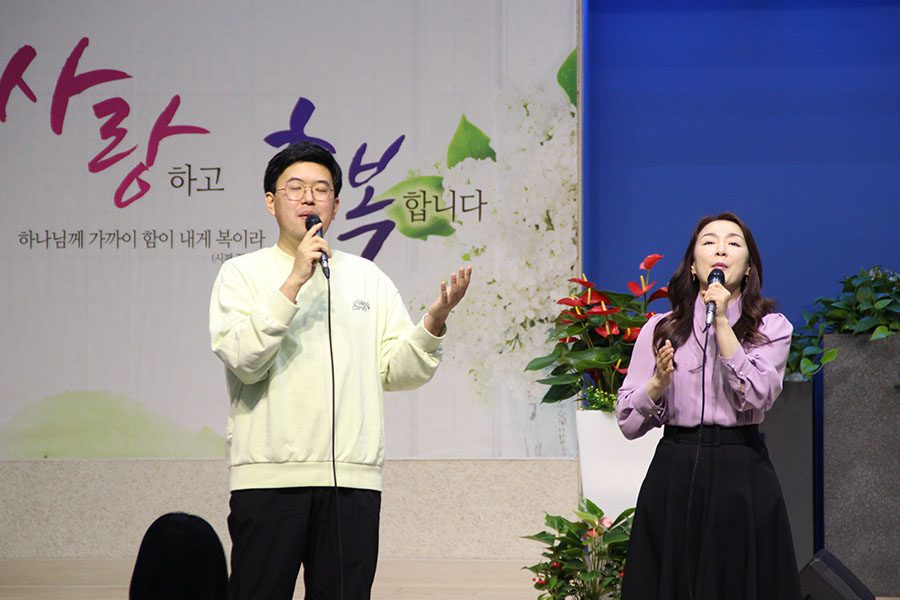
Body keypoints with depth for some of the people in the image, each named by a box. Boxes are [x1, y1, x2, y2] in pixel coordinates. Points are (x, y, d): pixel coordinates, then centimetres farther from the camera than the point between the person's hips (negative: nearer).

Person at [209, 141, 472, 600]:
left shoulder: (368, 278, 16)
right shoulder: (242, 274, 6)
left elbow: (398, 370, 10)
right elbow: (243, 359, -10)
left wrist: (433, 321, -8)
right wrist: (294, 283, -15)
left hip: (353, 478, 3)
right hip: (269, 475, -3)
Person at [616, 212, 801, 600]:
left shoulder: (771, 328, 6)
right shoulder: (660, 329, 8)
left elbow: (757, 397, -13)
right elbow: (627, 422, 5)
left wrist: (722, 322, -12)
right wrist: (658, 383, -13)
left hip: (741, 476, -1)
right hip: (674, 476, 1)